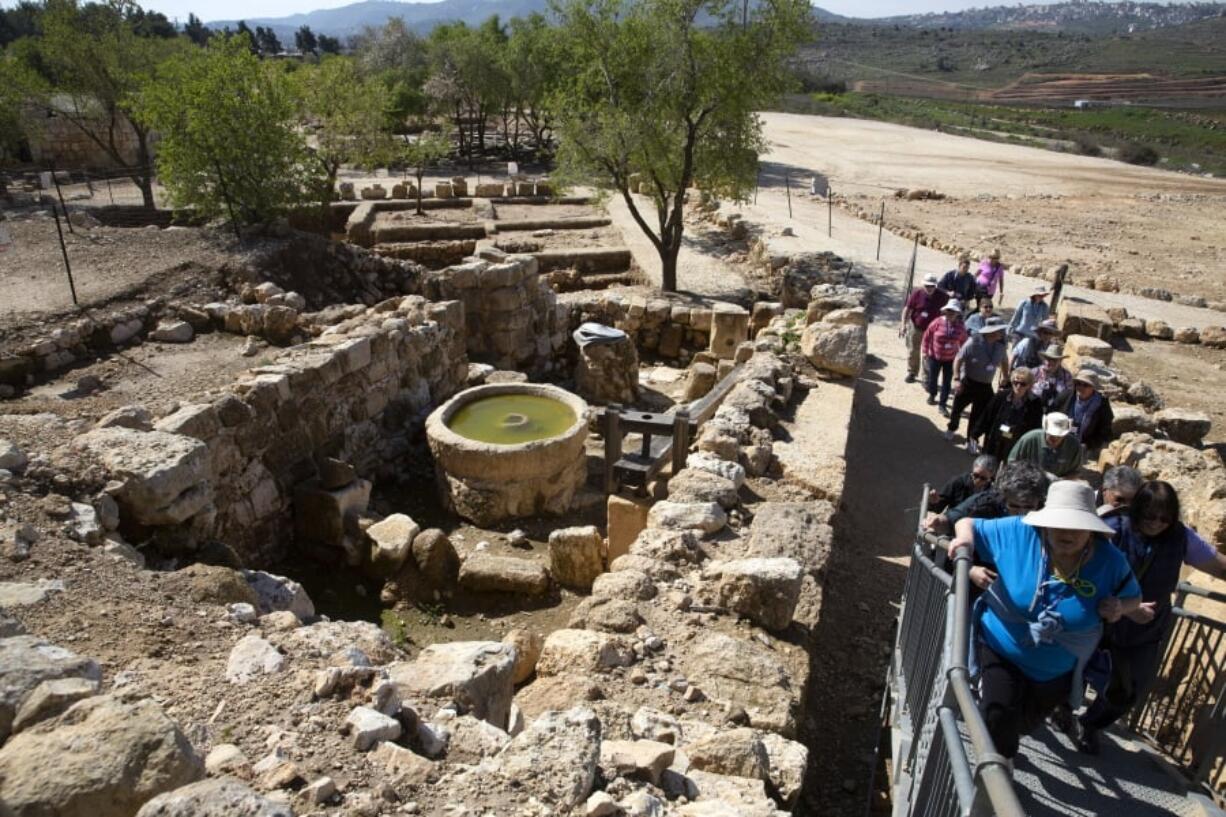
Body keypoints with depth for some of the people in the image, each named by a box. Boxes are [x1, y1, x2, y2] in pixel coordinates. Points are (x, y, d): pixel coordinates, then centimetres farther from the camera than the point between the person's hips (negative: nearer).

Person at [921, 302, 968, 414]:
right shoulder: (937, 323, -17)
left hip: (950, 359, 1)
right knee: (932, 378, 16)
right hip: (935, 357, -1)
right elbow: (927, 336, -7)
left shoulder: (961, 326, -10)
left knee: (947, 382, 3)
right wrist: (925, 352, -4)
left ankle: (943, 404, 14)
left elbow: (963, 342, 4)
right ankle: (932, 395, 45)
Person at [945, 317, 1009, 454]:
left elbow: (1004, 362, 15)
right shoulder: (974, 342, -19)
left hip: (985, 386, 3)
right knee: (957, 408, 13)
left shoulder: (1000, 345, -3)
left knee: (978, 416, 6)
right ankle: (951, 429, 42)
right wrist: (957, 379, -21)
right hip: (968, 383, -3)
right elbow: (959, 359, -15)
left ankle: (971, 442, 20)